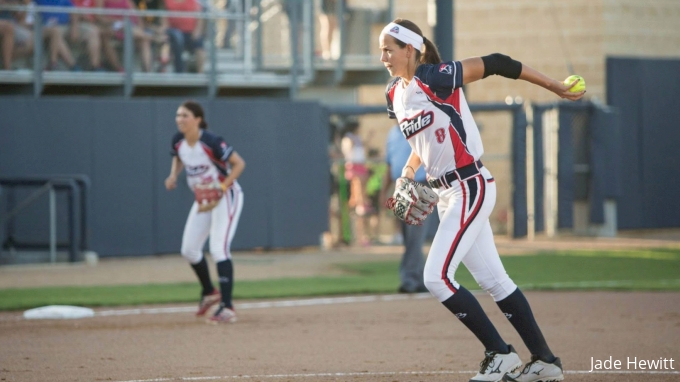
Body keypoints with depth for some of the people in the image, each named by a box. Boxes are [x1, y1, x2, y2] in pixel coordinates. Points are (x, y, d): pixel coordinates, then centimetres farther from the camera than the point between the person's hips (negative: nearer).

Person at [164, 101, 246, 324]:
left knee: (218, 249, -19)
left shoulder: (211, 142, -26)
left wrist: (223, 186, -31)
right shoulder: (178, 141, -6)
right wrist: (173, 175, -2)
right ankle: (209, 293, 34)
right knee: (189, 250, 10)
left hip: (226, 197, -8)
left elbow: (239, 163, -21)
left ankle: (227, 308, -19)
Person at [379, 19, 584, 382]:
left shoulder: (436, 78, -16)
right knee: (493, 280, 10)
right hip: (446, 194, 9)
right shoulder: (394, 94, 9)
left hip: (470, 187, -9)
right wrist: (409, 170, 6)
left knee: (437, 277, -15)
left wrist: (555, 87, -13)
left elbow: (495, 64, -15)